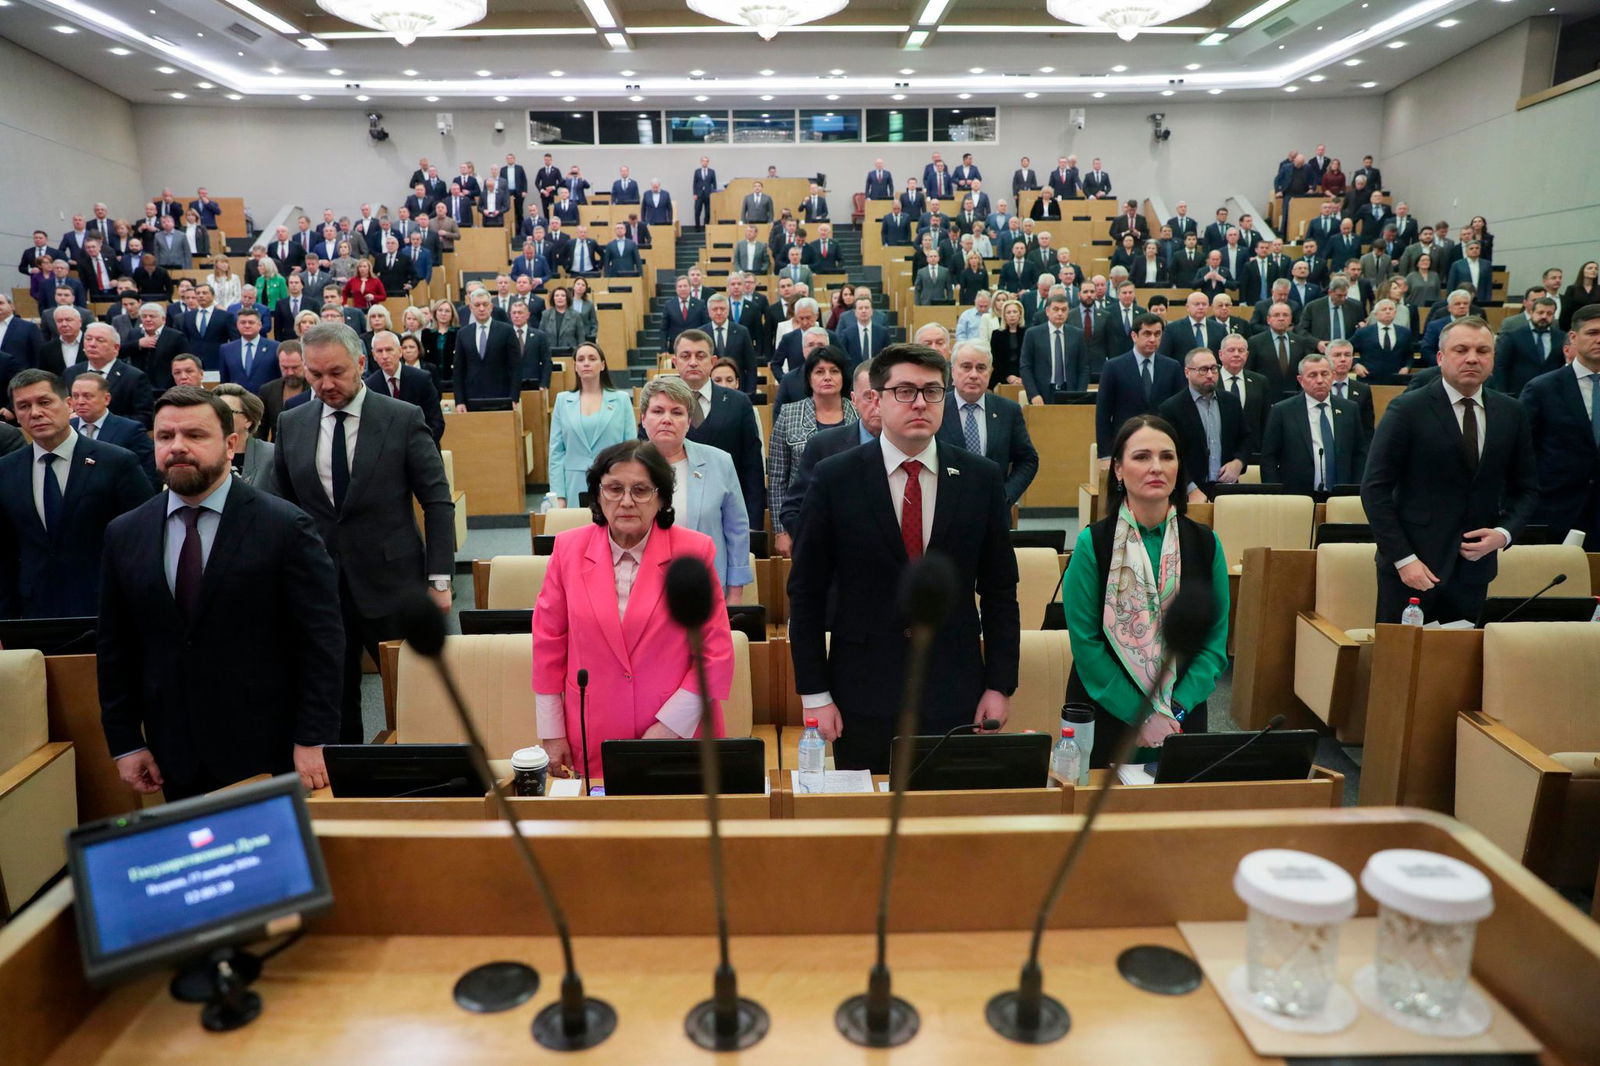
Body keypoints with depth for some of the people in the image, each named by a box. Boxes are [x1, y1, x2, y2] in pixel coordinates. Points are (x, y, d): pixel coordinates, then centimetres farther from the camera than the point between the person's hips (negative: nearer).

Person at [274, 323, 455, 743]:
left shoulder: (404, 418, -5)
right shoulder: (291, 424, 6)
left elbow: (437, 502, -5)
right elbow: (283, 505, 13)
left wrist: (439, 579, -8)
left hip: (392, 583, -3)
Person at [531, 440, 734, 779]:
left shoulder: (693, 551, -9)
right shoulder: (568, 549, -2)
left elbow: (716, 653, -6)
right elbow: (549, 643, 4)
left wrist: (671, 725, -11)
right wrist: (551, 732, 5)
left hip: (679, 738, -1)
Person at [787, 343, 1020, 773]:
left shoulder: (981, 478, 2)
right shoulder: (834, 479, -3)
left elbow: (999, 591, 6)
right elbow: (806, 592, -1)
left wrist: (1000, 685, 2)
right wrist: (814, 693, -3)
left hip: (956, 698, 2)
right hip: (863, 695, -1)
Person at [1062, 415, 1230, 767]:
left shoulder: (1205, 544, -1)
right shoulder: (1092, 544, -10)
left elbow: (1215, 639, 0)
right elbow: (1086, 642, -12)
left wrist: (1176, 710, -11)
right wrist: (1140, 715, -15)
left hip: (1182, 721, 3)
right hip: (1106, 719, -2)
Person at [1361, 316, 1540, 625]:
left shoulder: (1512, 413, 8)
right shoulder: (1407, 410, -7)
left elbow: (1526, 489, 15)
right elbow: (1375, 489, -10)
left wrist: (1504, 533, -5)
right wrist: (1404, 558, -15)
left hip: (1474, 566, 4)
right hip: (1411, 566, -4)